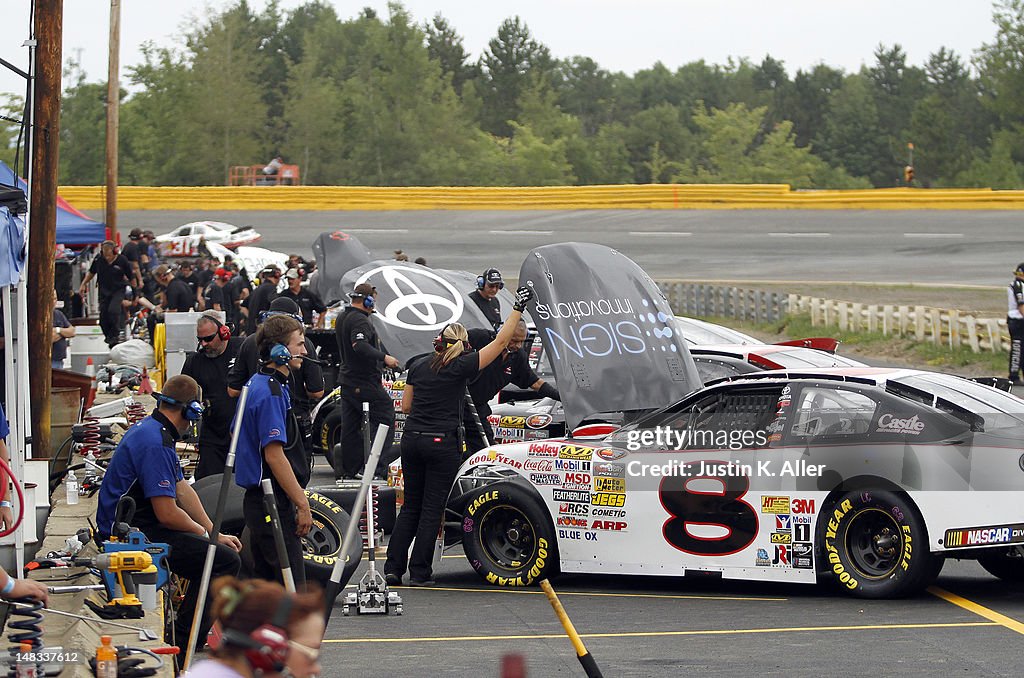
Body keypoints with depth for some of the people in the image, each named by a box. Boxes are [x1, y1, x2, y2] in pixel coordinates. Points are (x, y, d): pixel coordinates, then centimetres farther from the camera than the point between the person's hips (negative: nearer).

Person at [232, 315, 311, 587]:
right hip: (275, 503, -10)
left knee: (264, 580, 13)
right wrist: (302, 504, -19)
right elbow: (274, 455, -22)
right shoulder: (271, 393, -18)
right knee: (291, 585, -10)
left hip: (258, 500, 10)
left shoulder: (256, 385, 14)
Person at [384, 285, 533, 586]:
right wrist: (518, 307, 2)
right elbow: (500, 341, -4)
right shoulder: (460, 367, -6)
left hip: (412, 438, 5)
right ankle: (419, 573, 2)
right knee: (432, 510, 2)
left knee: (410, 507, 13)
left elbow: (406, 406, 14)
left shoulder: (418, 367, 8)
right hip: (442, 443, -5)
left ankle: (393, 568, 8)